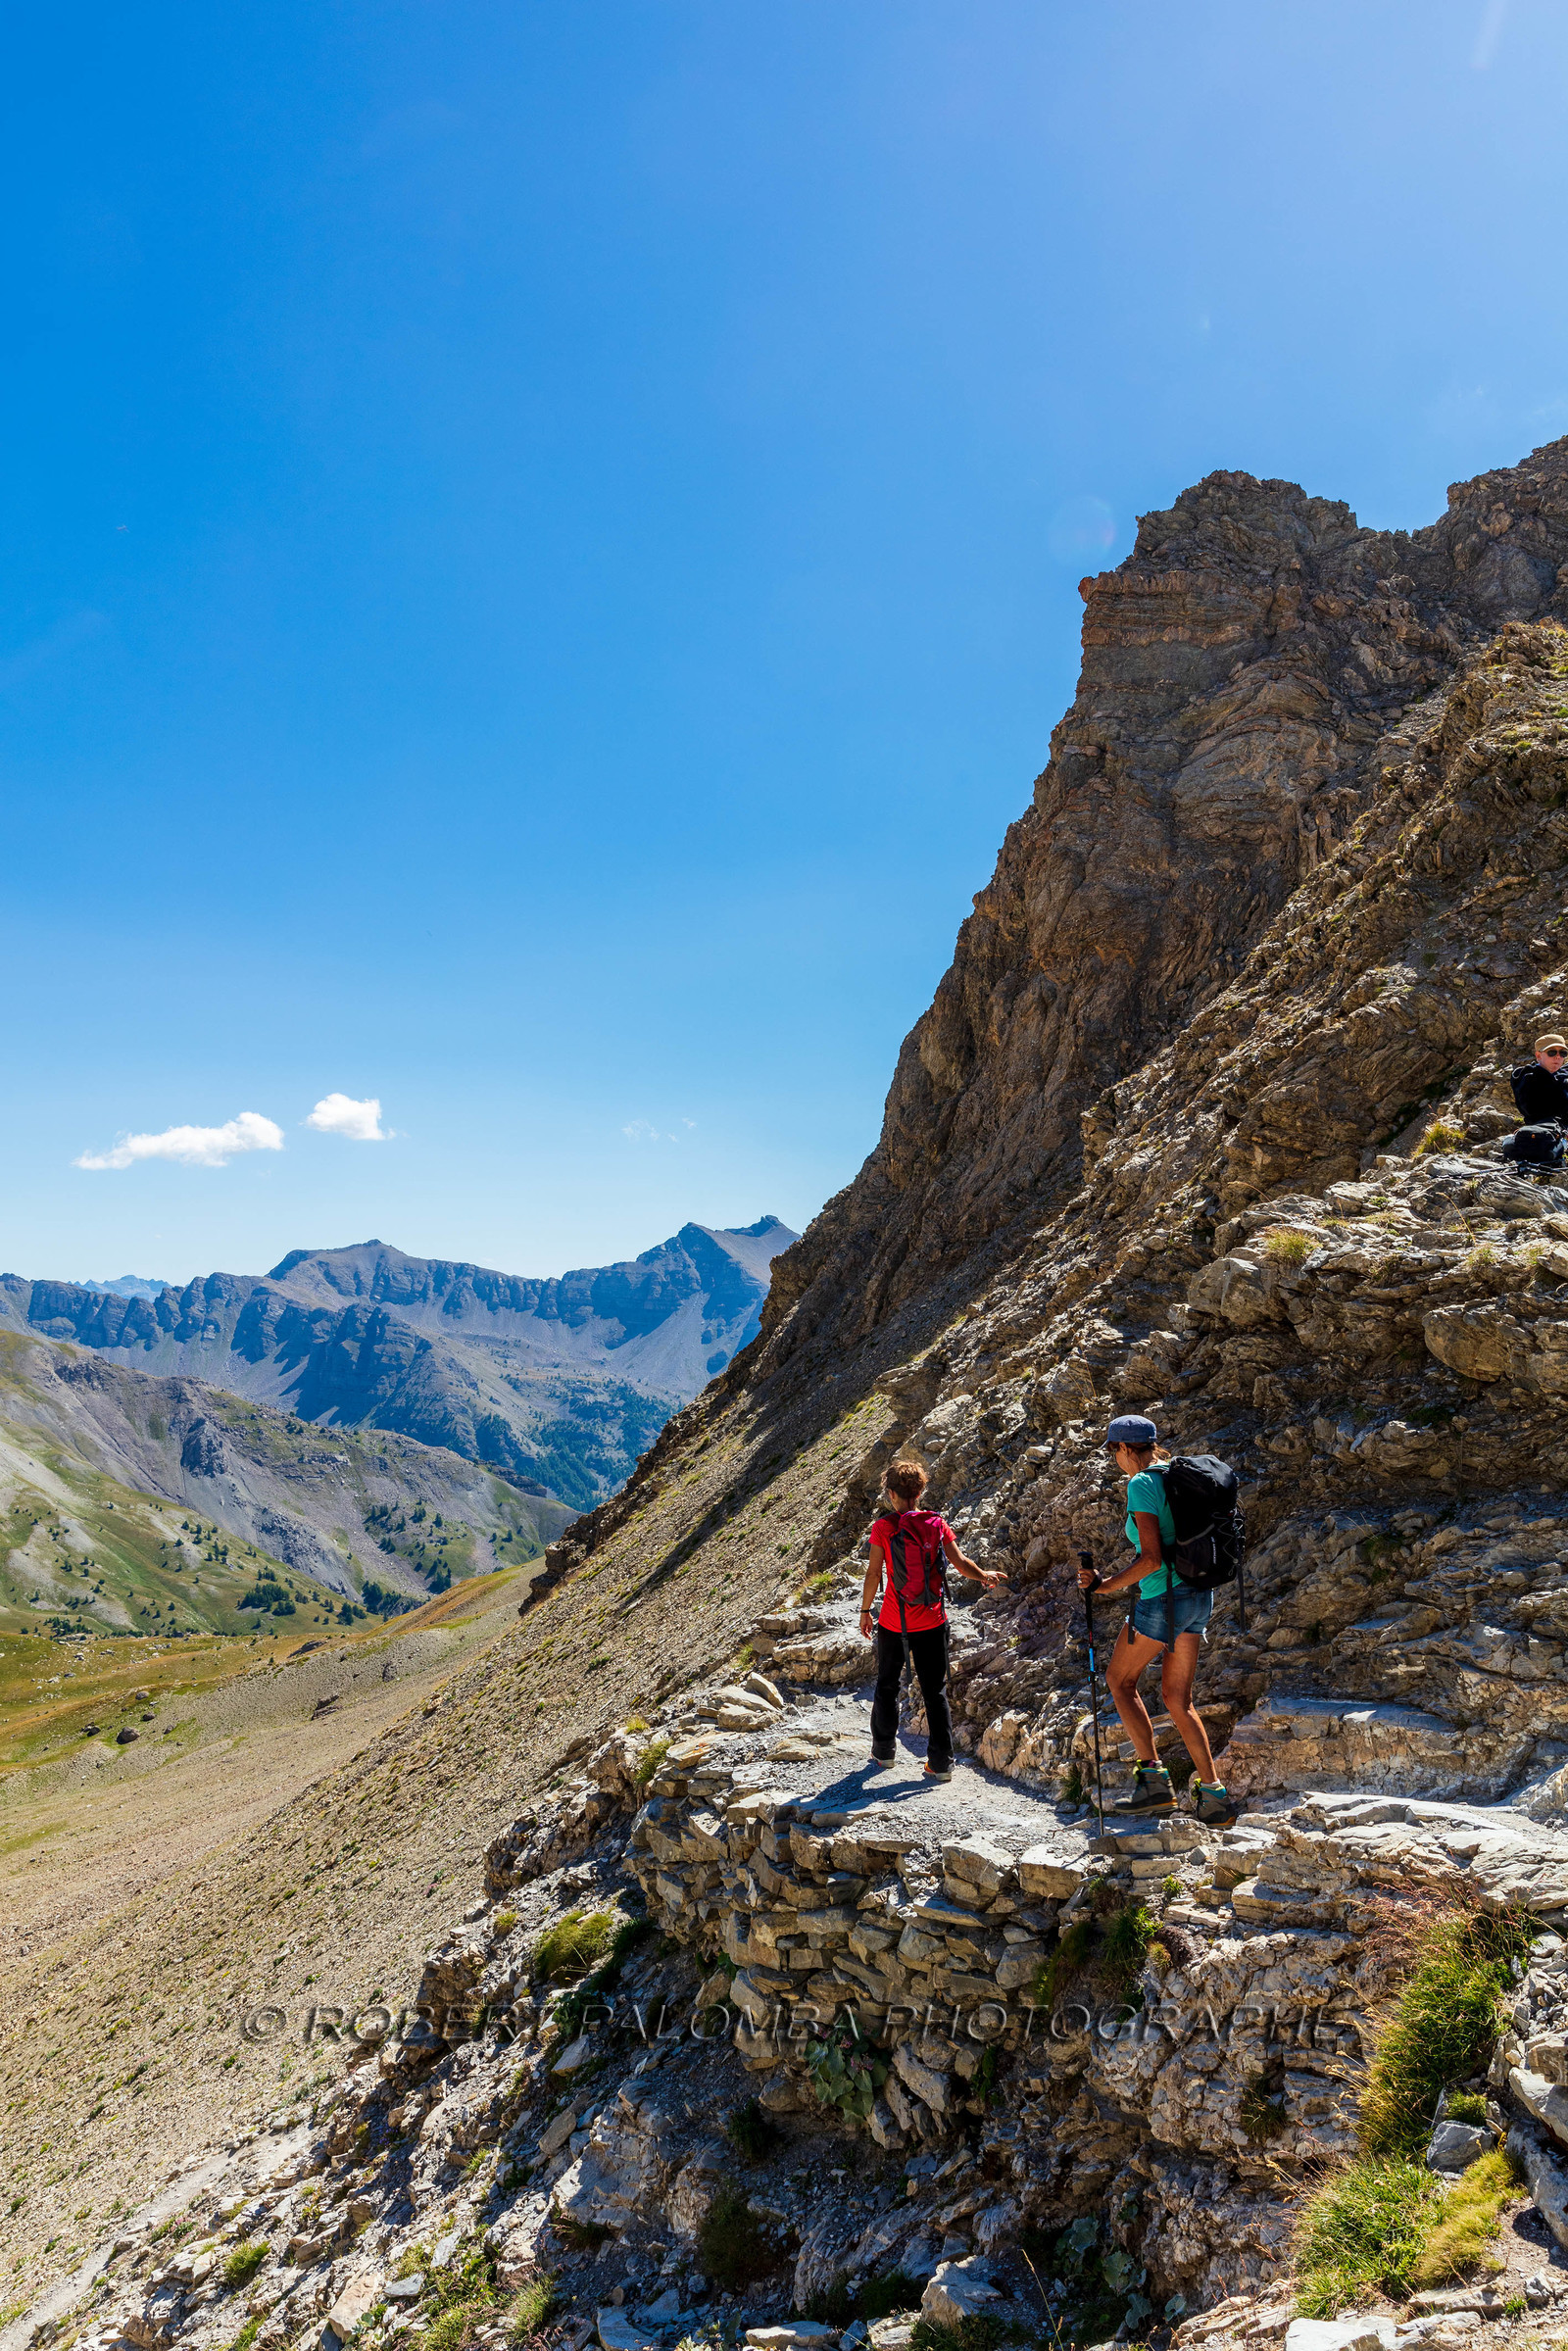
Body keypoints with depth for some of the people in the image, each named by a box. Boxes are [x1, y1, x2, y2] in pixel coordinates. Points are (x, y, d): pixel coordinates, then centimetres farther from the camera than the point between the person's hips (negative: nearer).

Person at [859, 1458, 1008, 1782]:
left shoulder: (884, 1527, -9)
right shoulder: (937, 1524, -2)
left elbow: (874, 1573, -8)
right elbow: (960, 1562, -3)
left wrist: (865, 1610, 3)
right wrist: (984, 1576, 17)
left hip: (893, 1622, -2)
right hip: (932, 1622, 2)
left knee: (887, 1685, 17)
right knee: (935, 1691, 8)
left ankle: (883, 1750, 27)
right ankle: (941, 1762, 6)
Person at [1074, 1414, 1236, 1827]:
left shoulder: (1141, 1485, -15)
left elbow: (1151, 1559, -21)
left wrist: (1105, 1585, -12)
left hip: (1163, 1599, -8)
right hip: (1198, 1597, 8)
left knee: (1119, 1679, 10)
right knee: (1177, 1699, 14)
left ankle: (1154, 1778, 5)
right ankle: (1214, 1795, 11)